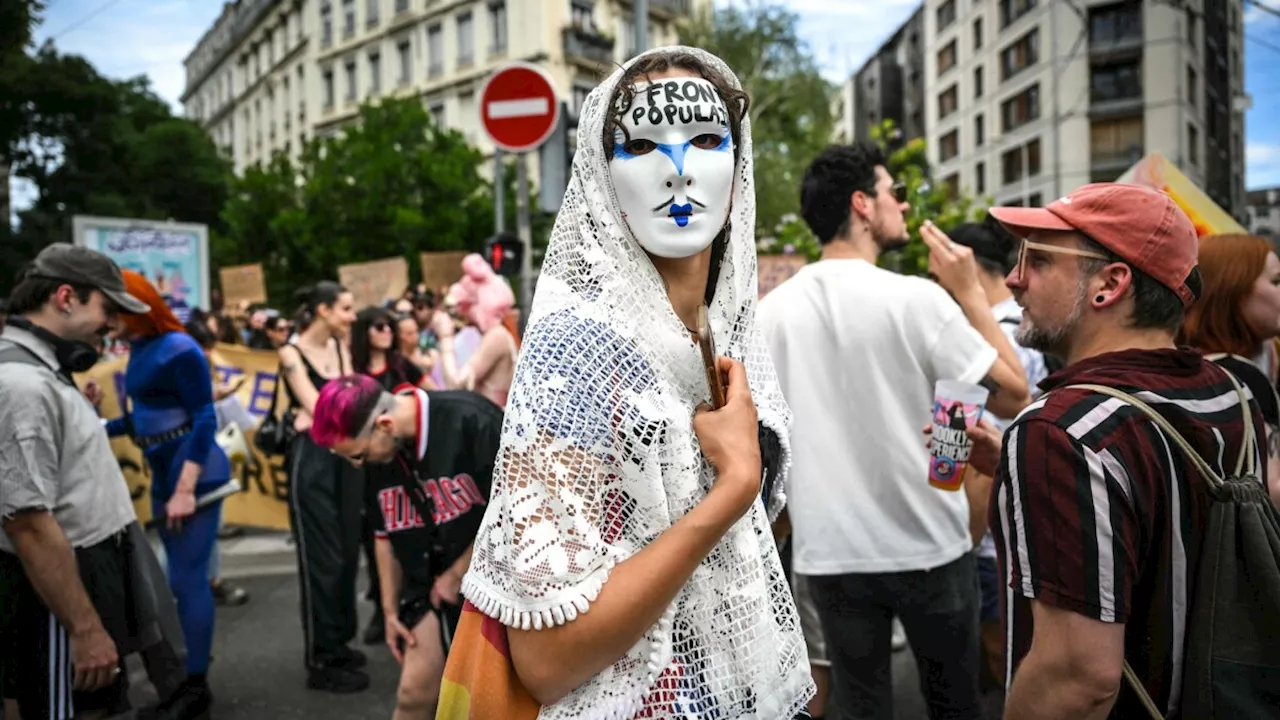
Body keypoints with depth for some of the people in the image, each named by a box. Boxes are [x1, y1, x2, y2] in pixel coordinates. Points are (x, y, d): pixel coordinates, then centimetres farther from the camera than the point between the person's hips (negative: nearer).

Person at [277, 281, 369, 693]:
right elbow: (318, 409, -17)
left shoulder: (340, 347, 9)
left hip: (345, 455, 6)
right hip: (312, 459, -6)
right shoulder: (292, 353, -9)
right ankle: (322, 662, 9)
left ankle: (339, 642, 27)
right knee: (322, 558, -1)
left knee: (347, 551, 12)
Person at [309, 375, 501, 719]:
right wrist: (390, 609, 14)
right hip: (430, 584, 5)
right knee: (415, 691, 3)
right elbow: (387, 533, 12)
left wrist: (457, 574, -12)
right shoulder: (380, 455, -1)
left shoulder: (470, 420, -23)